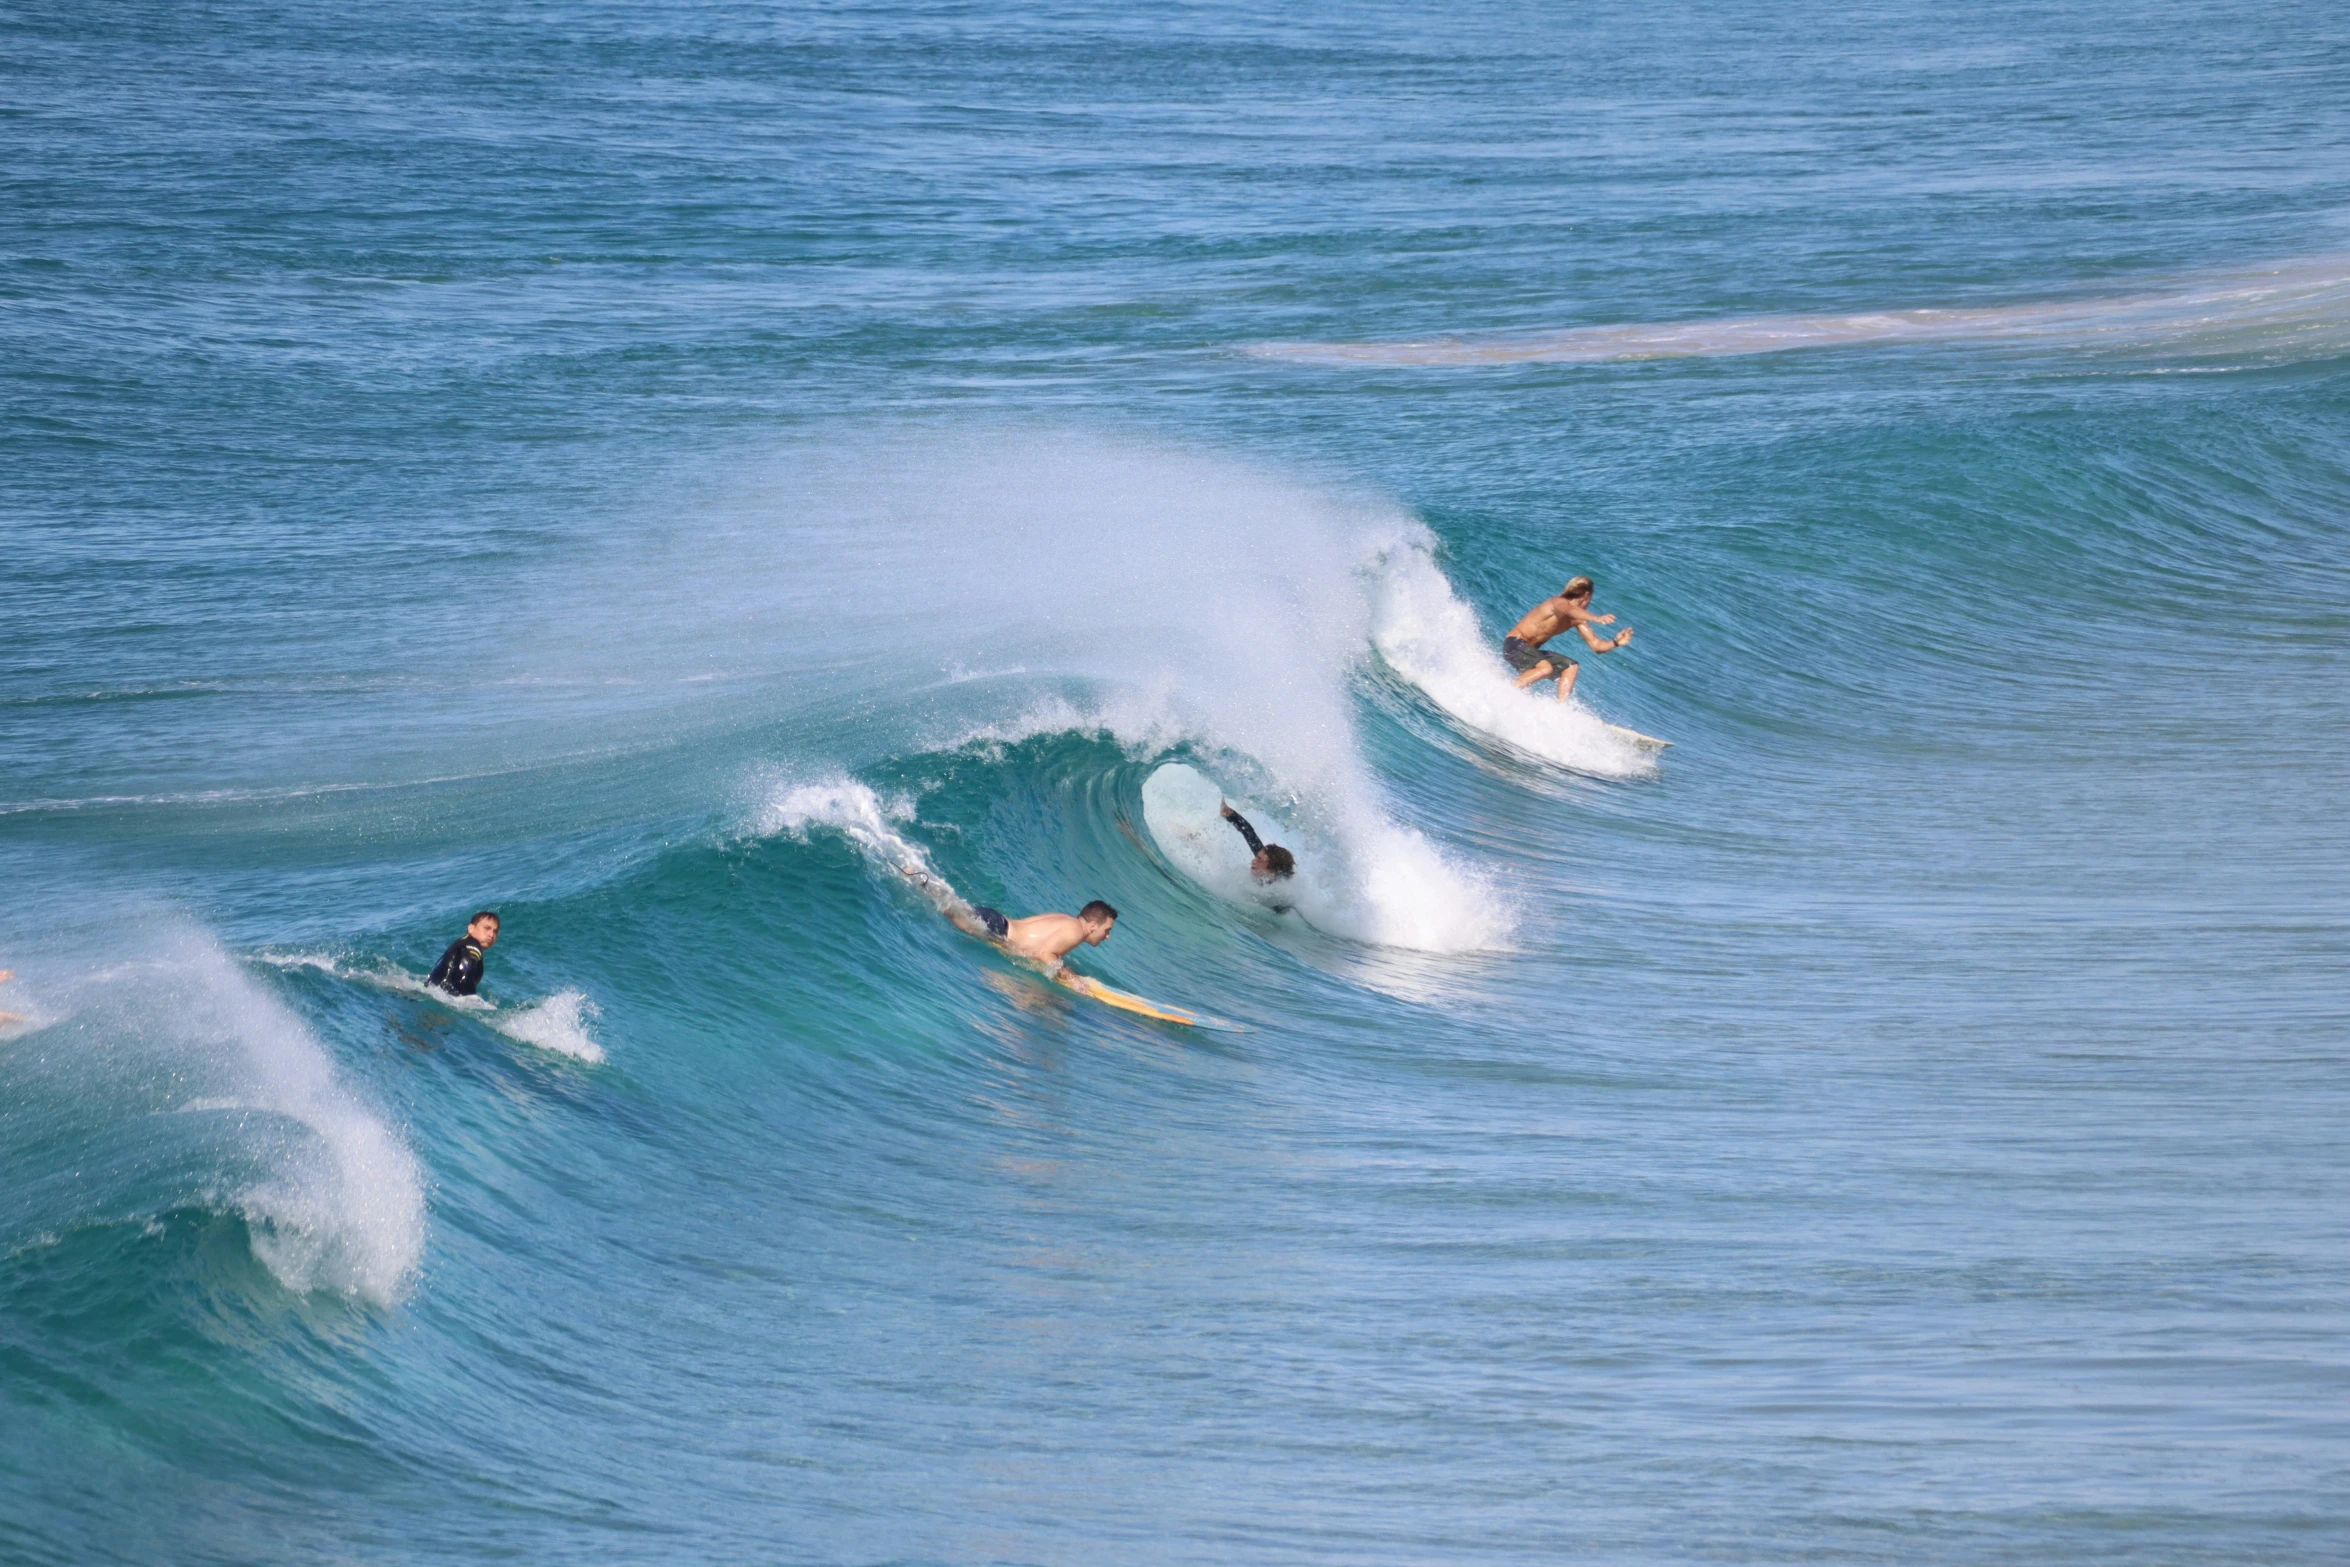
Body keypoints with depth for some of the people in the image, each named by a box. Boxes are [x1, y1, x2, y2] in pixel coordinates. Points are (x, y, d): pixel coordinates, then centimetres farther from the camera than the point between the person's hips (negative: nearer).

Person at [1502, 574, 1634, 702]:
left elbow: (1596, 646, 7)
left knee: (1570, 667, 0)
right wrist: (1596, 619, -61)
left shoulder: (1578, 619, 8)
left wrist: (1616, 643, -13)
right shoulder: (1560, 603, -17)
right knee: (1545, 668, -33)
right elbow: (1570, 611, -43)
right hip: (1514, 644, -10)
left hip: (1530, 650, 10)